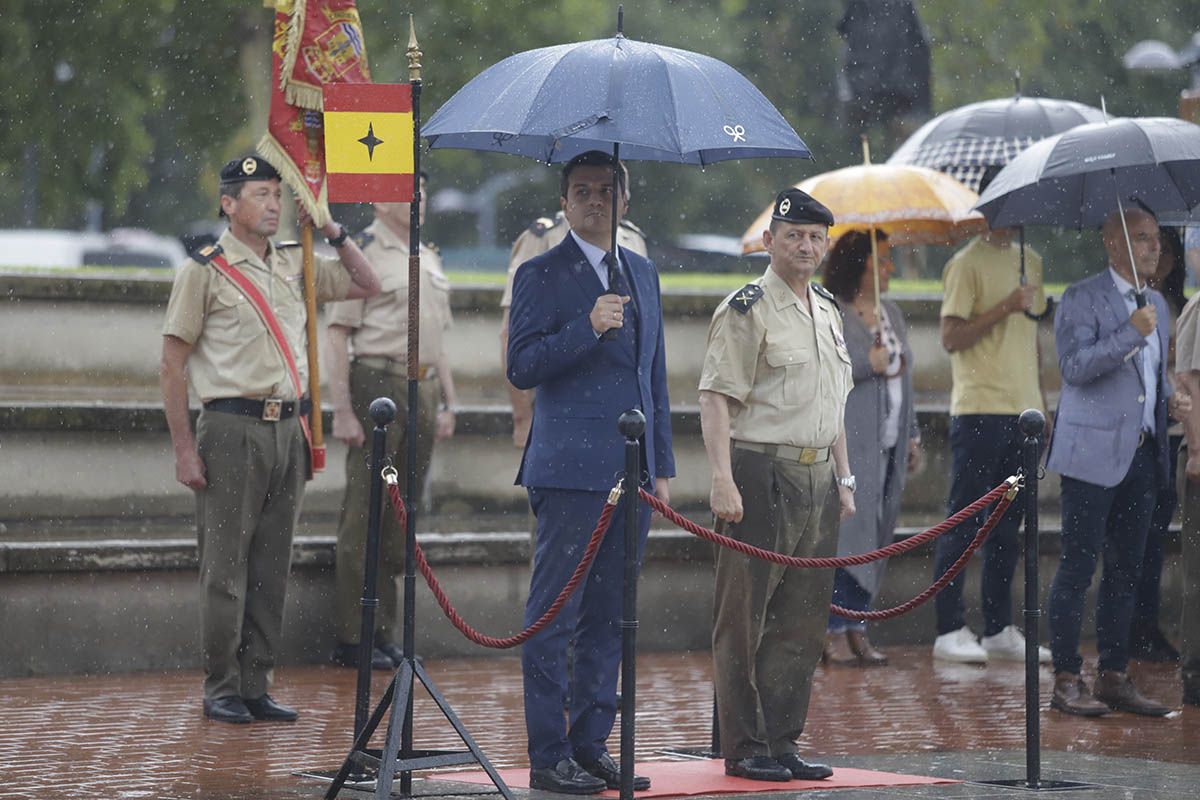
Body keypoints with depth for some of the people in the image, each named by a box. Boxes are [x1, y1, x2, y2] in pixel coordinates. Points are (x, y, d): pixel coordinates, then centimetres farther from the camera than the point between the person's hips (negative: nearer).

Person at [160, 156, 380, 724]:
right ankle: (221, 691, 5)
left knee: (272, 566, 8)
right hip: (232, 427, -6)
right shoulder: (205, 271, -4)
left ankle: (256, 686, 15)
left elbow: (366, 285, 25)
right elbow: (172, 366, -4)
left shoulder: (294, 267, 13)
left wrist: (333, 233, 10)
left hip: (287, 427, 6)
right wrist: (184, 449, -10)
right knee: (226, 567, -3)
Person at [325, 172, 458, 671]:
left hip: (422, 389, 8)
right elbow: (337, 335, -10)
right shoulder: (362, 253, -6)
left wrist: (447, 402, 19)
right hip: (377, 383, -8)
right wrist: (342, 410, -16)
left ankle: (383, 631, 16)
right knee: (365, 515, -6)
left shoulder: (428, 259, 18)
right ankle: (353, 638, -2)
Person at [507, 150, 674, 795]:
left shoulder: (642, 274, 18)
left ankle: (592, 746, 14)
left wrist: (662, 465, 17)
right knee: (554, 619, -4)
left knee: (609, 619, 8)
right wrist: (588, 327, -21)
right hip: (571, 470, -6)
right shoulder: (541, 275, -1)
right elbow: (521, 367, -10)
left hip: (633, 475, 6)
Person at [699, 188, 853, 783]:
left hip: (817, 479, 8)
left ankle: (783, 740, 16)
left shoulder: (827, 310, 17)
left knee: (803, 620, 9)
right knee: (744, 617, -3)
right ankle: (744, 749, 1)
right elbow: (716, 399, -14)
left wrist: (842, 478, 21)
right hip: (762, 474, -8)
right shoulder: (746, 310, -8)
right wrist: (723, 481, -22)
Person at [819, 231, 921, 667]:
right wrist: (865, 364, -15)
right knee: (845, 533, -10)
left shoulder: (891, 313, 18)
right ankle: (834, 632, -7)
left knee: (875, 537, 6)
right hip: (846, 446, -7)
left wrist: (912, 435, 21)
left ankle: (857, 628, 10)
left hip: (887, 447, 7)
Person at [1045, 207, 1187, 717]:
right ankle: (1066, 680, -1)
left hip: (1143, 455, 7)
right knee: (1078, 567, -5)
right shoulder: (1082, 299, -6)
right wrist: (1130, 334, -23)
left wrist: (1170, 398, 9)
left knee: (1125, 570, 9)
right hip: (1094, 454, -7)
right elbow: (1074, 365, -18)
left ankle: (1114, 677, 16)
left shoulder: (1156, 305, 17)